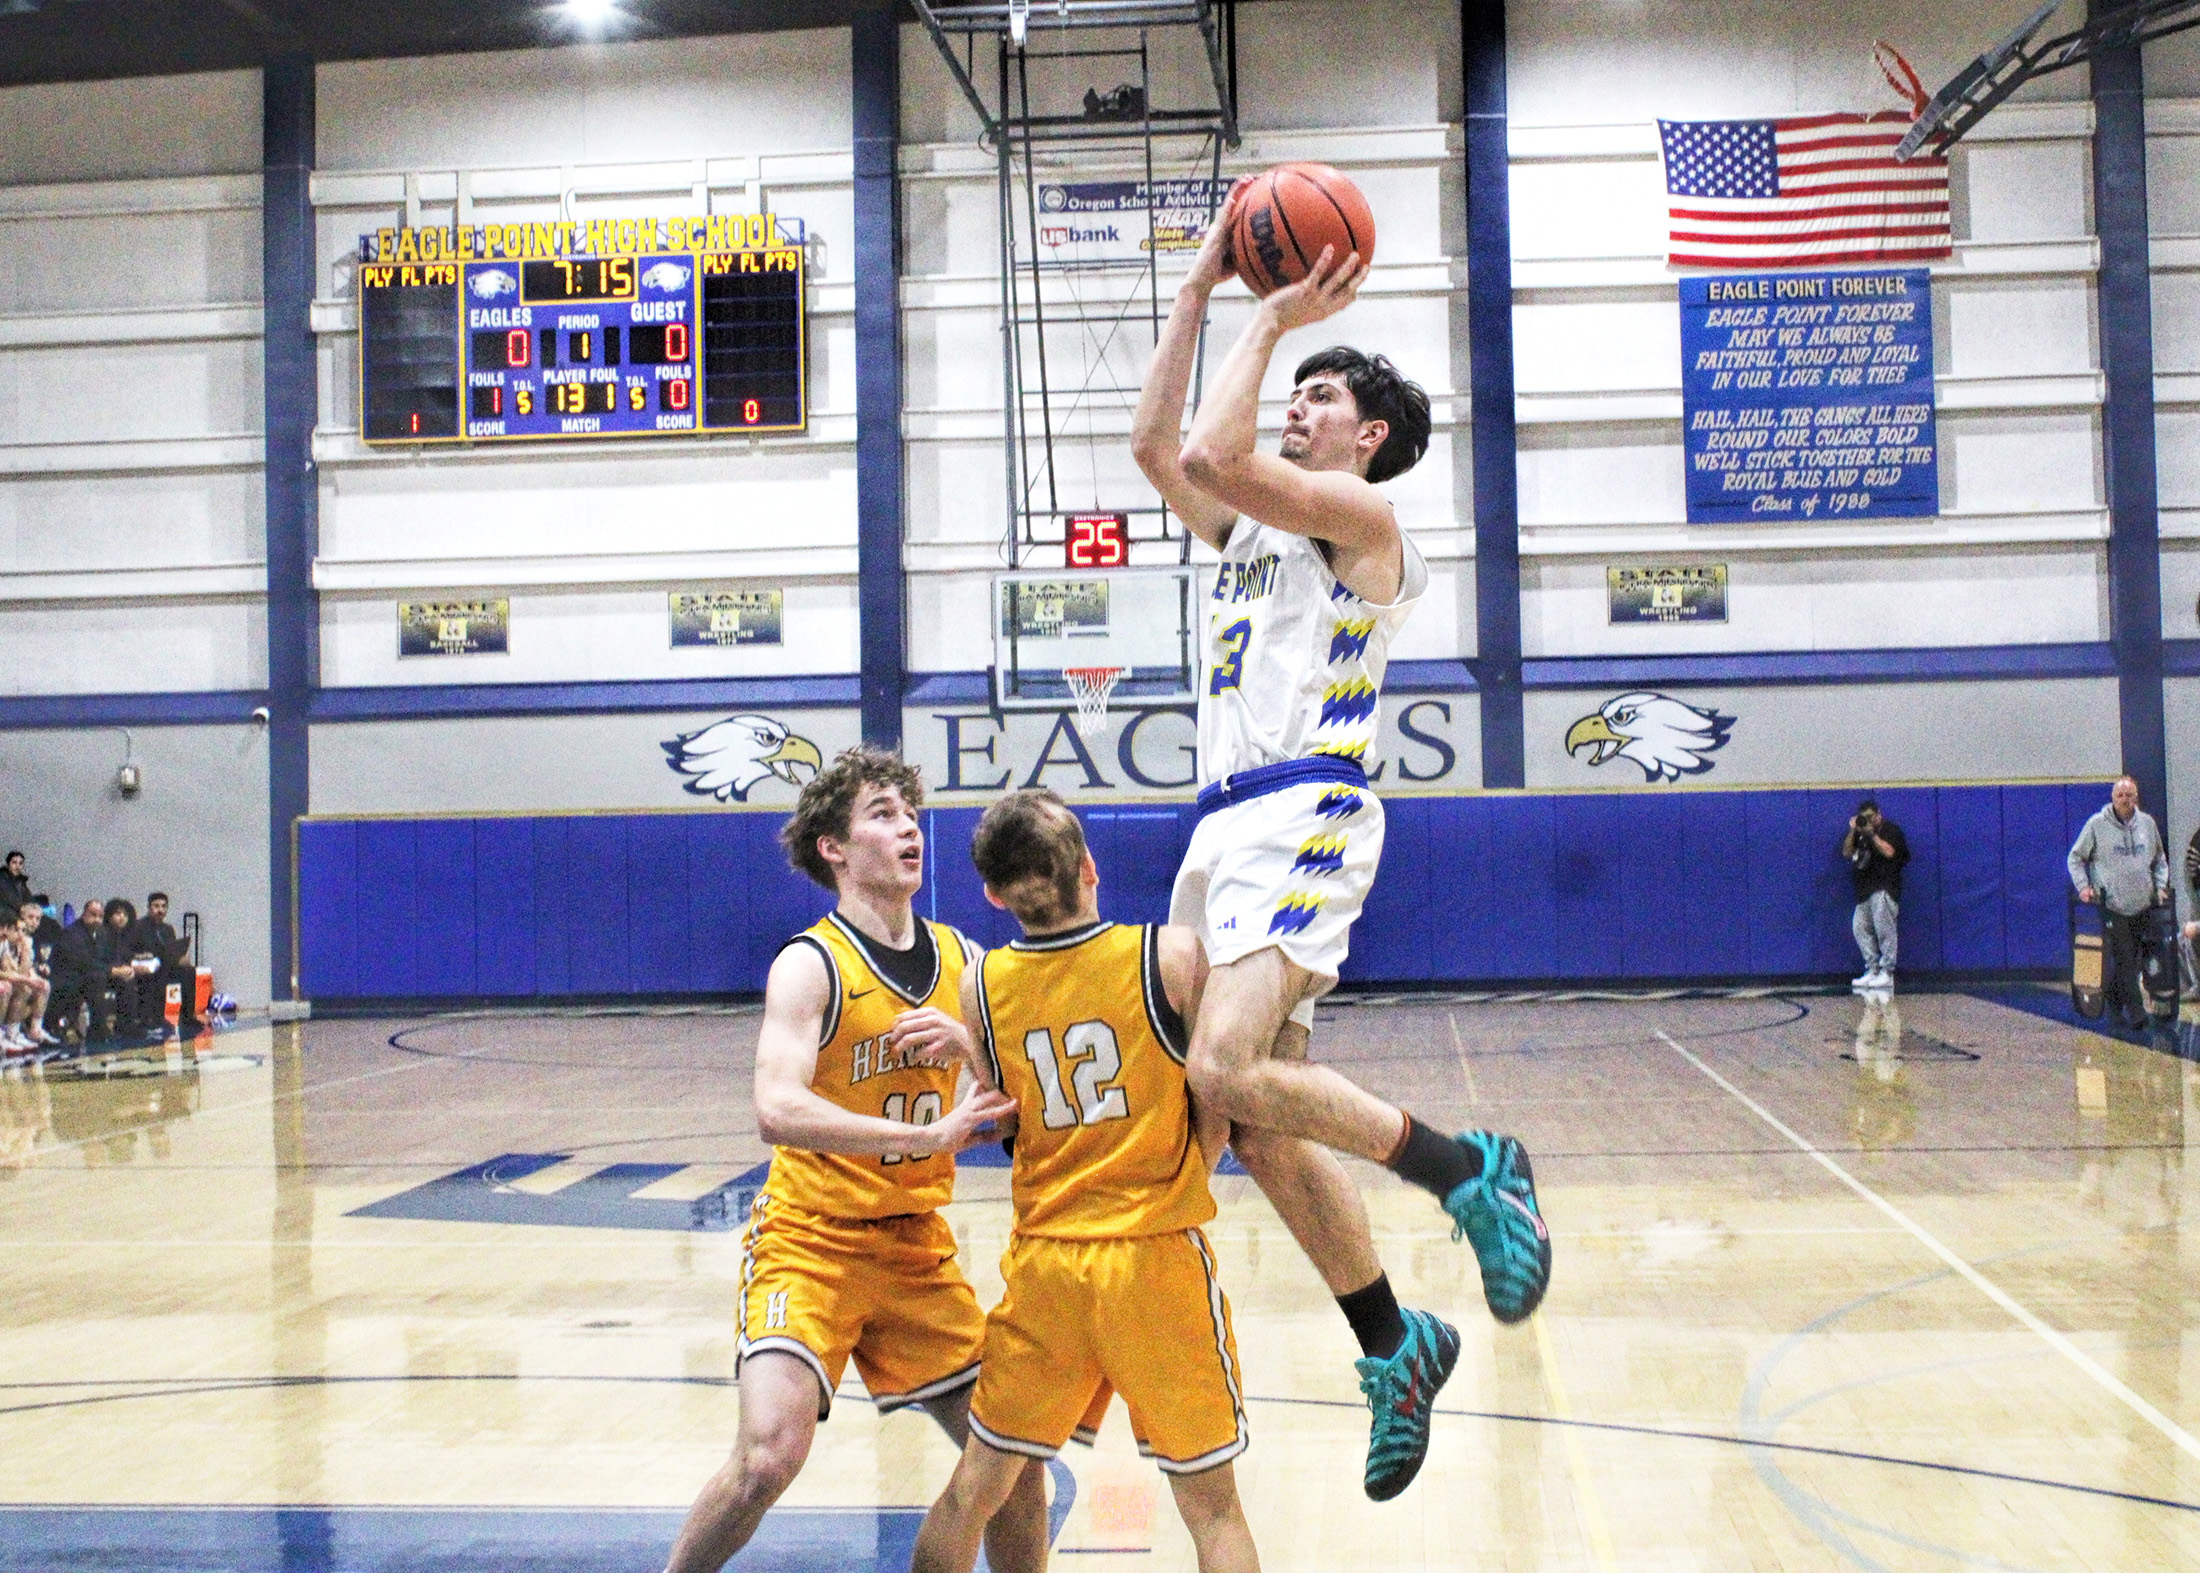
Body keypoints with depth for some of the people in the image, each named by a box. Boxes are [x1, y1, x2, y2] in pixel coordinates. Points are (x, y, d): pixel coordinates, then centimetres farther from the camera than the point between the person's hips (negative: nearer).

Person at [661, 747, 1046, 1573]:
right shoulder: (810, 965, -14)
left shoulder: (959, 957, 4)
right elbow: (778, 1112, -29)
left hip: (917, 1245, 6)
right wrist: (929, 1133, -37)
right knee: (771, 1453, -22)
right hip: (811, 1240, -6)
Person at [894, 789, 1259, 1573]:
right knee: (1211, 1502, 10)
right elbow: (1221, 1109, -4)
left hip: (1042, 1265, 2)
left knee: (973, 1489, 18)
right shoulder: (1174, 955, -11)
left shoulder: (980, 984, -4)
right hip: (1156, 1253, -2)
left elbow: (1005, 1120, 7)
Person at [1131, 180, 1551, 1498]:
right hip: (1230, 823, 9)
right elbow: (1157, 448, 19)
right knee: (1263, 1127, 7)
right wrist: (1203, 292, 20)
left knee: (1226, 1073, -27)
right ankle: (1394, 1346, 19)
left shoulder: (1359, 514, 0)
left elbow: (1211, 456, -13)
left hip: (1303, 814, -9)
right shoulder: (1256, 527, 25)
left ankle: (1471, 1169, -11)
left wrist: (1271, 323, -2)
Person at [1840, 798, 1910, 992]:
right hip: (1865, 891, 8)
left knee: (1884, 929, -13)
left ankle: (1887, 973, -14)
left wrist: (1871, 834, -14)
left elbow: (1889, 852, -15)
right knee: (1860, 929, 3)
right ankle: (1872, 970, 7)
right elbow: (1847, 852, 12)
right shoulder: (1861, 833, 20)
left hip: (1884, 888, -8)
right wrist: (1852, 831, 2)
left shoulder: (1890, 829, 1)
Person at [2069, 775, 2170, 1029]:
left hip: (2142, 904, 4)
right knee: (2121, 958, -10)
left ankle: (2116, 1001, 20)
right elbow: (2076, 857, 7)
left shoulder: (2147, 823, 10)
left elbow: (2160, 858, 23)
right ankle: (2134, 1009, -10)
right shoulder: (2097, 824, -1)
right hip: (2111, 905, -4)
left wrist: (2160, 885, 11)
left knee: (2133, 959, 7)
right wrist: (2083, 886, -4)